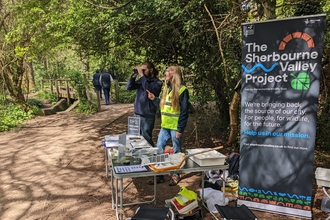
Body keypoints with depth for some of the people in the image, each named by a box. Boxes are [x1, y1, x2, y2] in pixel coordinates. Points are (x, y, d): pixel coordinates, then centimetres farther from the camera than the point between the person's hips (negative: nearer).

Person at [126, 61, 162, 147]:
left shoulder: (157, 82, -7)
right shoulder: (142, 80, 8)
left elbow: (148, 89, -26)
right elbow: (128, 87, 3)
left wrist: (142, 75, -21)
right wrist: (134, 75, -7)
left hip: (147, 116, -6)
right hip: (137, 113, 6)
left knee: (146, 139, 1)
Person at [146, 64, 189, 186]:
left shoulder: (182, 90, -12)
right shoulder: (166, 88, 11)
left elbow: (184, 112, -13)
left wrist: (180, 129, -15)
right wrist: (154, 99, 2)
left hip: (175, 127, -7)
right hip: (164, 126, 7)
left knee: (176, 152, 8)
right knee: (159, 149, 10)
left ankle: (176, 175, 23)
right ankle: (159, 175, 22)